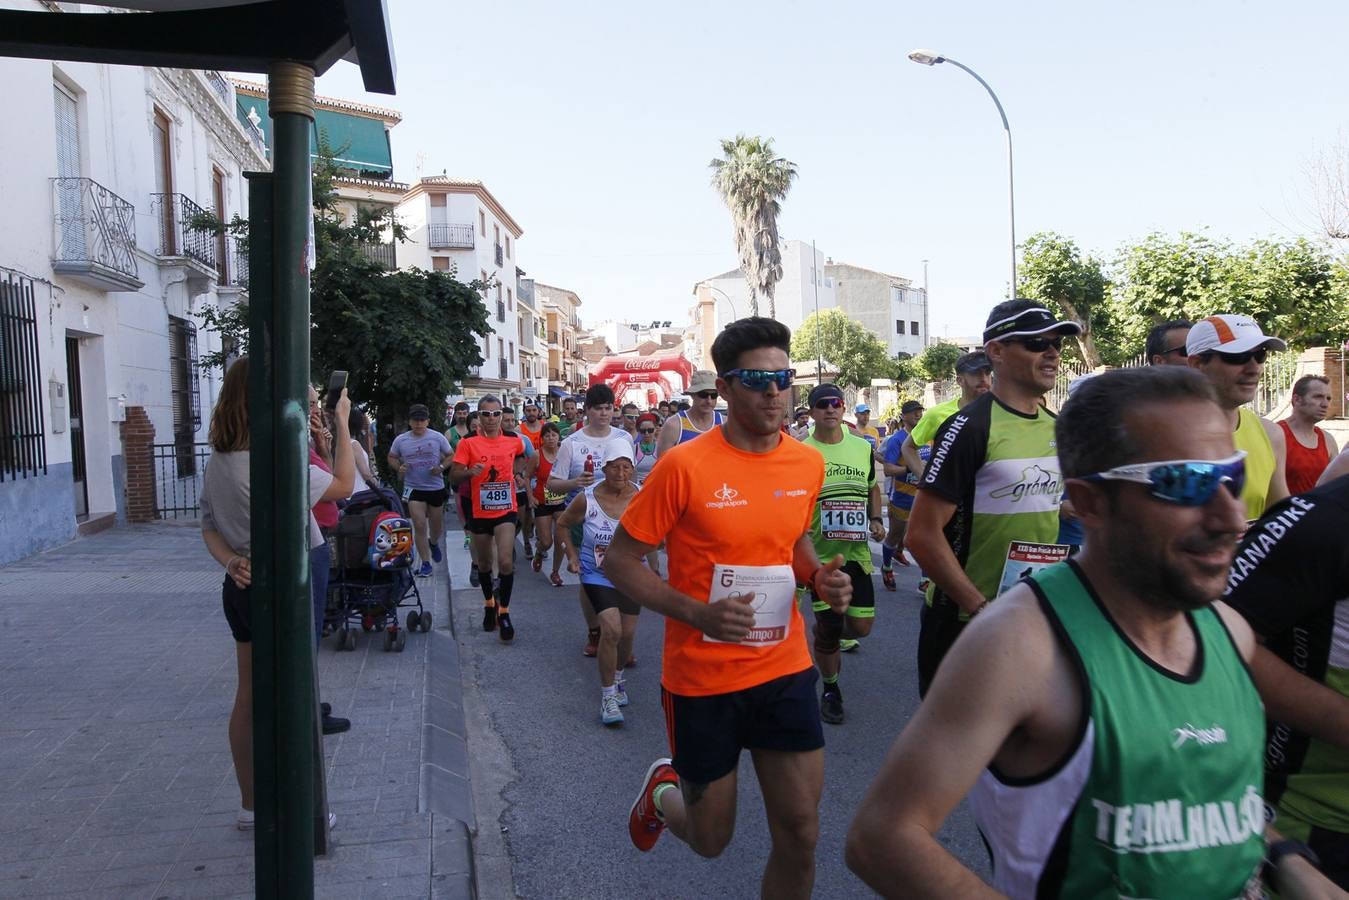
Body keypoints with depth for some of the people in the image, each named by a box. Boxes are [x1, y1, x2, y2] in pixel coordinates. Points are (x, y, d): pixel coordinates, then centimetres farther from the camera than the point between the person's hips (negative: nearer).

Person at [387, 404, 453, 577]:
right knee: (420, 526, -8)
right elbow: (391, 458, 11)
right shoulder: (401, 440, -1)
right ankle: (425, 563, 2)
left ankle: (433, 543, 50)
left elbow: (450, 456, 4)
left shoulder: (438, 437, -5)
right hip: (414, 489, 0)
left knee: (437, 527, 15)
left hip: (436, 488, 1)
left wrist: (442, 467, -15)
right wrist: (399, 467, -10)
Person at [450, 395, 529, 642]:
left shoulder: (514, 440, -1)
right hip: (479, 512, 0)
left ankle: (503, 612, 0)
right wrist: (469, 472, -29)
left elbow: (521, 456, 24)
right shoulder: (468, 443, -8)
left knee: (506, 562, -17)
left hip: (506, 511, 0)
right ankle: (489, 604, 41)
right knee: (484, 563, 17)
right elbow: (453, 477, -10)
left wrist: (515, 472, 7)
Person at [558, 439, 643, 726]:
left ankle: (617, 676, 41)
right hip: (598, 575, -2)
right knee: (611, 629, -19)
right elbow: (562, 524, 3)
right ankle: (608, 694, -4)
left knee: (627, 633, 10)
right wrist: (572, 554, -3)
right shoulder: (587, 500, -15)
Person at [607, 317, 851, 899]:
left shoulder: (808, 464, 0)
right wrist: (698, 613, -24)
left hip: (785, 670, 4)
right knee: (710, 840, 14)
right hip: (702, 677, -3)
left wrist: (819, 577, -4)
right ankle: (663, 790, 48)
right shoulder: (685, 465, -16)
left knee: (800, 833, 5)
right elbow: (620, 561, -10)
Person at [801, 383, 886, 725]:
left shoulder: (863, 447, 5)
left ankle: (834, 636, 38)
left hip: (857, 552, 3)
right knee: (827, 627, 2)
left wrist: (876, 520, 4)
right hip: (821, 555, -3)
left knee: (861, 626, 2)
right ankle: (830, 689, 26)